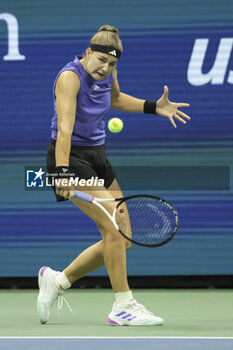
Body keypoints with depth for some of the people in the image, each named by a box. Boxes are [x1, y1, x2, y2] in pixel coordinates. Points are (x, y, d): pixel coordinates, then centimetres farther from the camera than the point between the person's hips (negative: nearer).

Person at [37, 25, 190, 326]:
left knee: (122, 241, 4)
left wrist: (154, 107, 15)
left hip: (97, 156, 9)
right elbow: (64, 128, -29)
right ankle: (123, 307, -8)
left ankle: (58, 280, 18)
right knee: (113, 227, -18)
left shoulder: (107, 74, 3)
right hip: (70, 157, -9)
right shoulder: (70, 77, -20)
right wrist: (62, 173, -38)